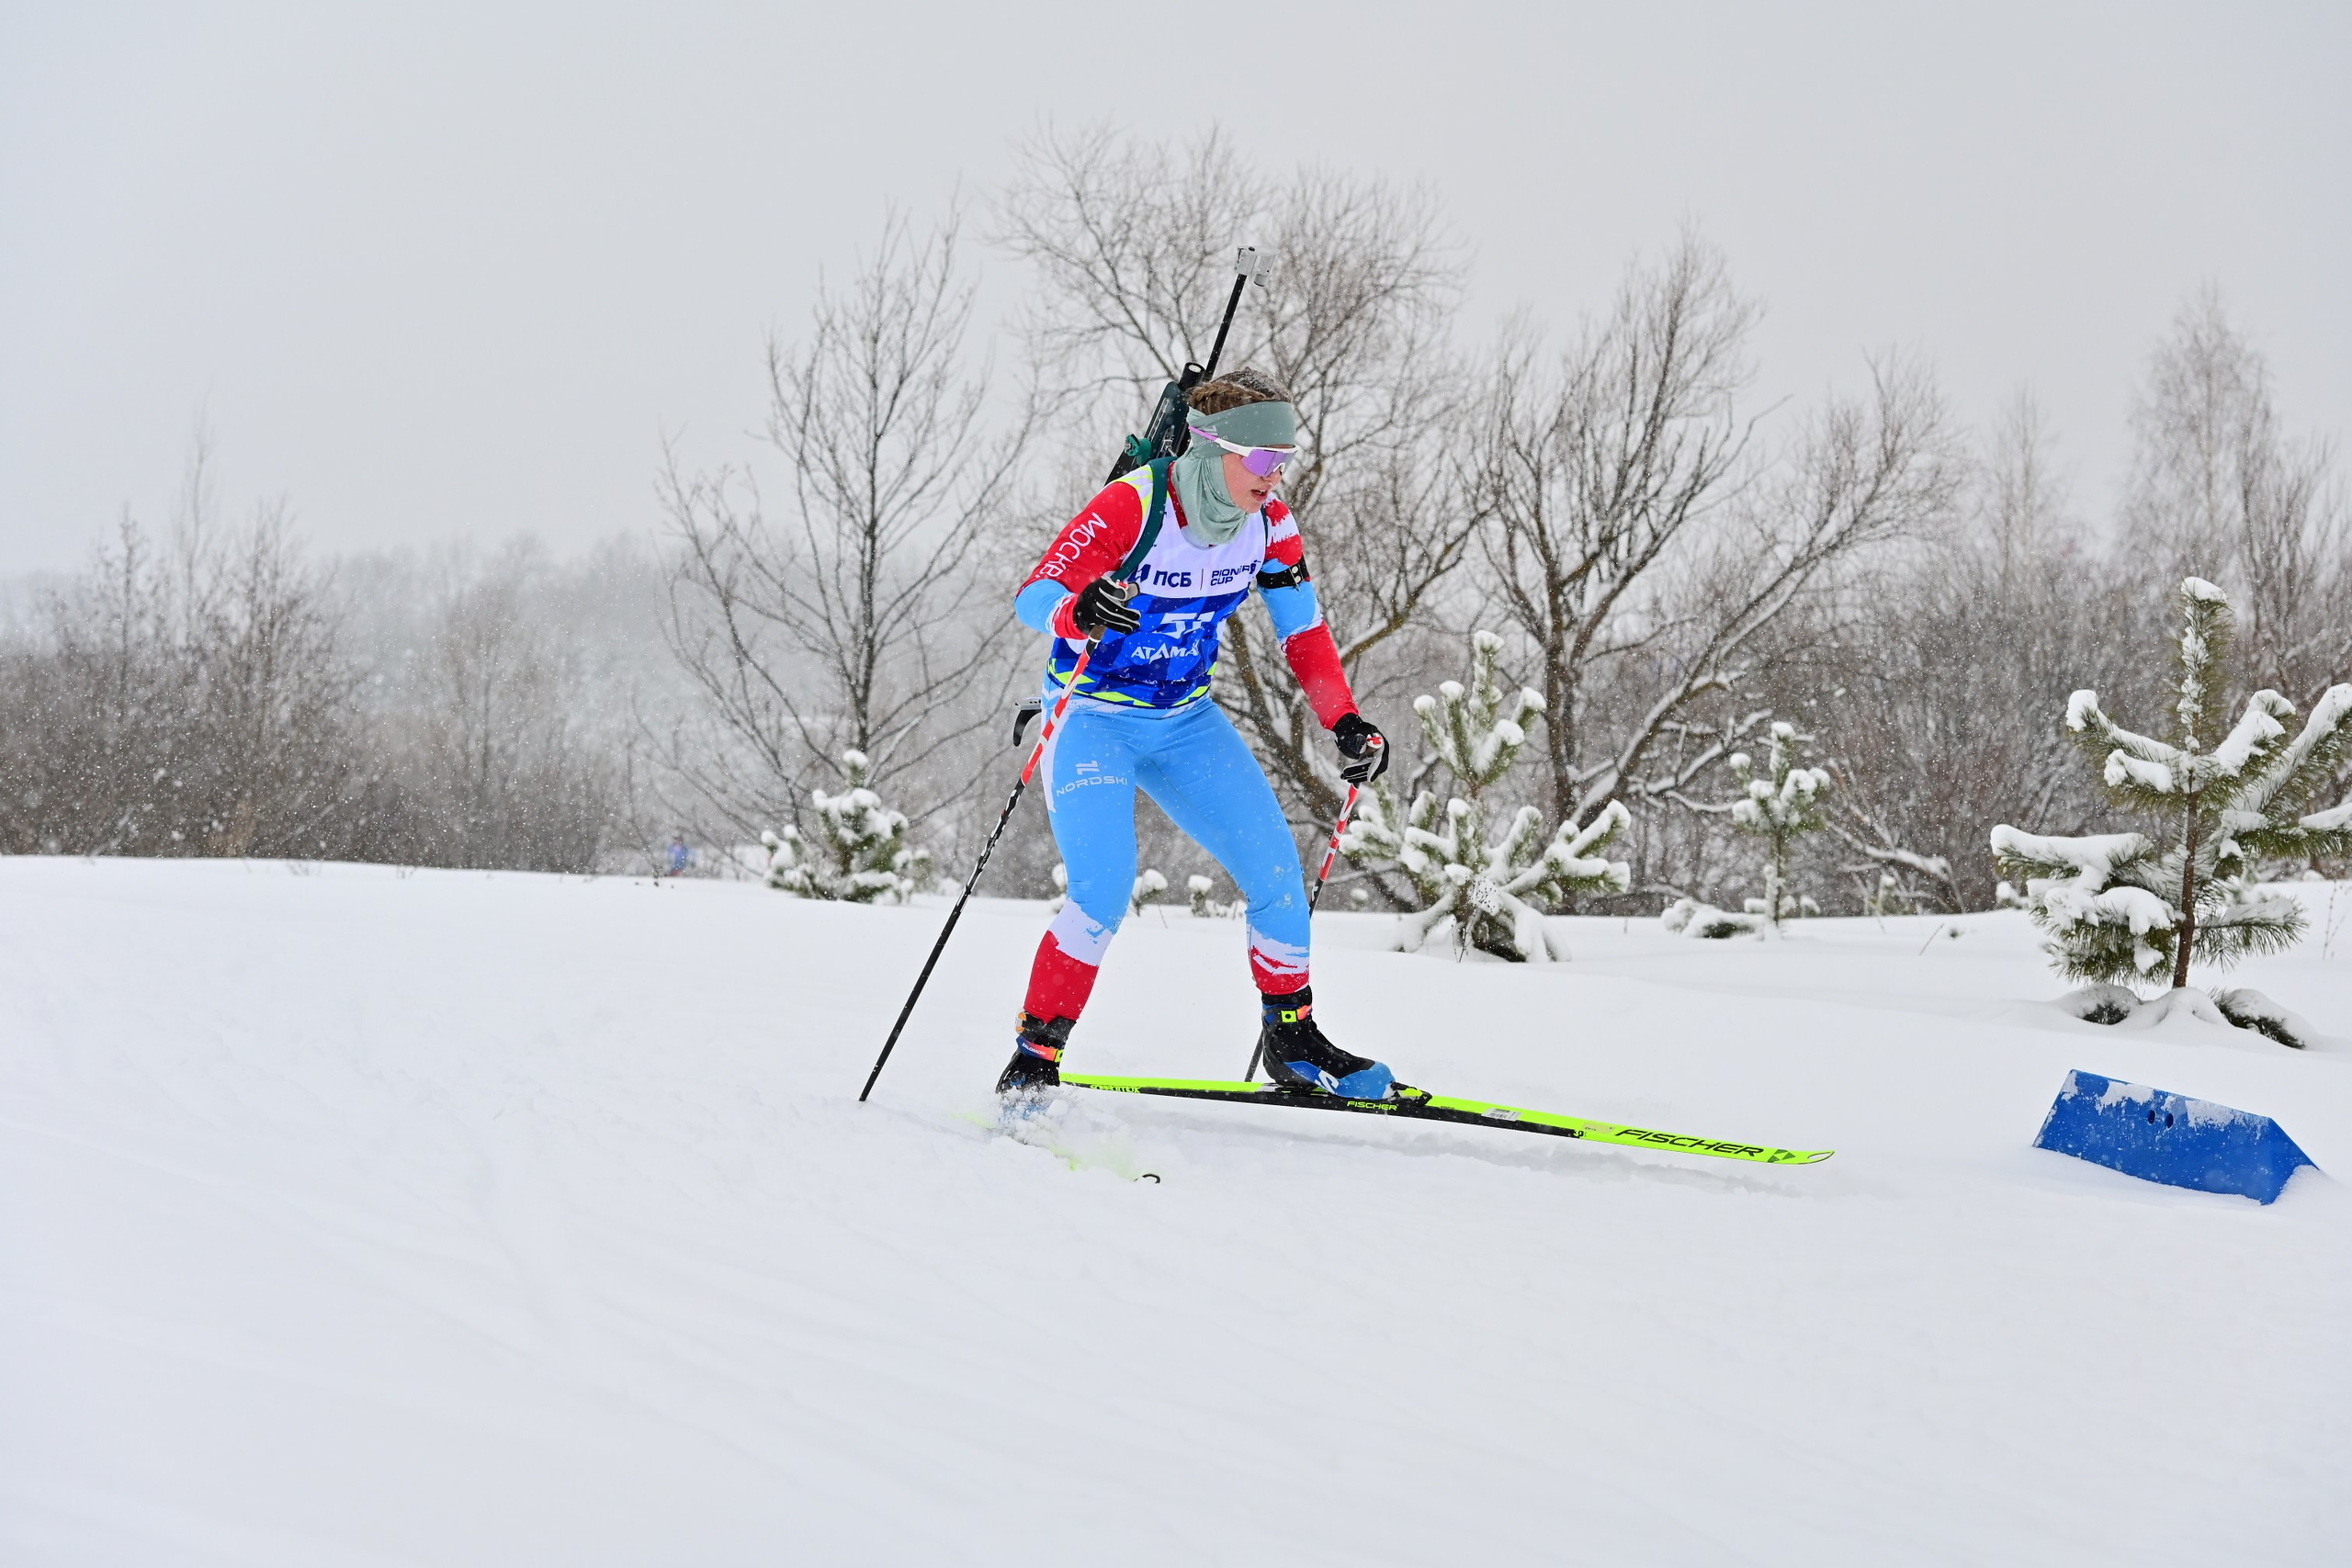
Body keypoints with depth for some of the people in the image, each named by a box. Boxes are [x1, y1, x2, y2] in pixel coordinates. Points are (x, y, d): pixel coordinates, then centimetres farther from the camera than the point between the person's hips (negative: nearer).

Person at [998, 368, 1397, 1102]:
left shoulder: (1269, 523, -7)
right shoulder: (1132, 506, -24)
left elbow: (1304, 630, 5)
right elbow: (1033, 596, -31)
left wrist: (1345, 723, -6)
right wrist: (1080, 612, -54)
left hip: (1187, 721, 5)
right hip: (1092, 718, -5)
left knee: (1279, 878, -3)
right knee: (1103, 896, -23)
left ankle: (1294, 1044, 17)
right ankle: (1032, 1061, -8)